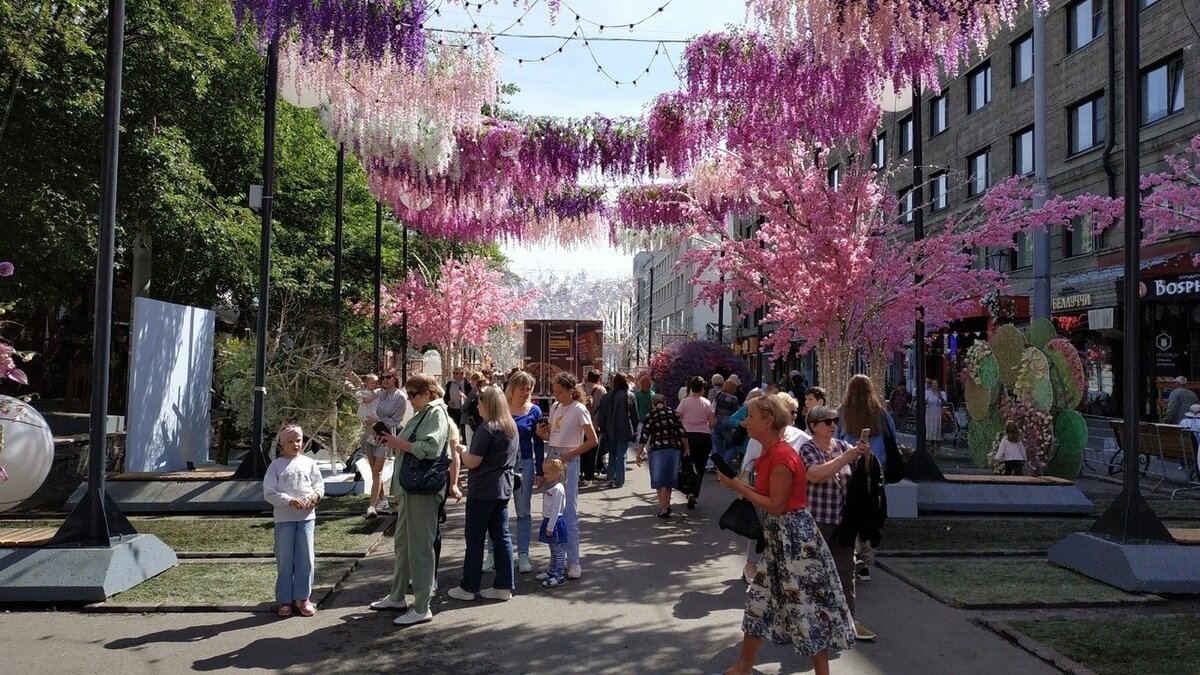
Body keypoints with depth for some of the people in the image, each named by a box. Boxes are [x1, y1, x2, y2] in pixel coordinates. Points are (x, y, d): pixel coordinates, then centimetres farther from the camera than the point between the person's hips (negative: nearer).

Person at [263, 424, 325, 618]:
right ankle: (284, 600, 17)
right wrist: (289, 500, -18)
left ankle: (302, 597, 16)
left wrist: (315, 495, -12)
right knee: (284, 560, 5)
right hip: (284, 518, -2)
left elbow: (320, 485, 10)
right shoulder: (276, 466, -1)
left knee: (306, 558, 4)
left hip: (307, 516, 2)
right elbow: (268, 493, -6)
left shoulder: (309, 463, 7)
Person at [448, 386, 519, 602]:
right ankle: (504, 586, 14)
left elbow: (472, 462, -17)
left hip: (482, 490, -8)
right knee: (501, 536, 11)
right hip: (504, 488, 8)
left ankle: (468, 588, 11)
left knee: (474, 538, 2)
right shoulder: (512, 428, 9)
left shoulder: (487, 428, -17)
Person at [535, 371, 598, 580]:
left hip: (568, 461, -7)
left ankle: (573, 561, 1)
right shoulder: (555, 406, 11)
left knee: (569, 511, -5)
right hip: (552, 458, 7)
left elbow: (592, 440, -12)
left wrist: (569, 455, -14)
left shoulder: (579, 410, -9)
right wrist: (542, 434, -3)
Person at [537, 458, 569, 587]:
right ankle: (551, 571, 31)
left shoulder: (558, 489, -20)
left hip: (555, 522, -10)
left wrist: (550, 527, -21)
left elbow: (556, 510, -22)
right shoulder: (550, 487, 12)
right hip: (549, 521, 10)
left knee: (558, 550, -3)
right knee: (553, 550, 20)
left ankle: (558, 577, 0)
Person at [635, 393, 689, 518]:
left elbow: (643, 438, 0)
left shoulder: (650, 416, 6)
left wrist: (639, 454, 6)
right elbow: (683, 433, 6)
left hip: (657, 450, -2)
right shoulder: (673, 413, 12)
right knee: (669, 478, 16)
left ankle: (663, 509, 1)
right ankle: (667, 505, 16)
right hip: (674, 448, 3)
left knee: (659, 480, 4)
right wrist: (686, 449, 12)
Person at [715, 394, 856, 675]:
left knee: (808, 608, 2)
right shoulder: (769, 454, 8)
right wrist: (738, 484, 3)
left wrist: (737, 486, -17)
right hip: (777, 535, 10)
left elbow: (776, 506, -22)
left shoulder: (782, 457, -22)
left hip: (794, 536, -10)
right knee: (759, 601, 17)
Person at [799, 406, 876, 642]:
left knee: (846, 569, 5)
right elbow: (817, 475, -26)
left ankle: (848, 619, 11)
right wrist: (847, 457, -28)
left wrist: (865, 455, -15)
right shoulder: (807, 449, -9)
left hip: (843, 519, 5)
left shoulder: (842, 446, 6)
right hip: (817, 521, -5)